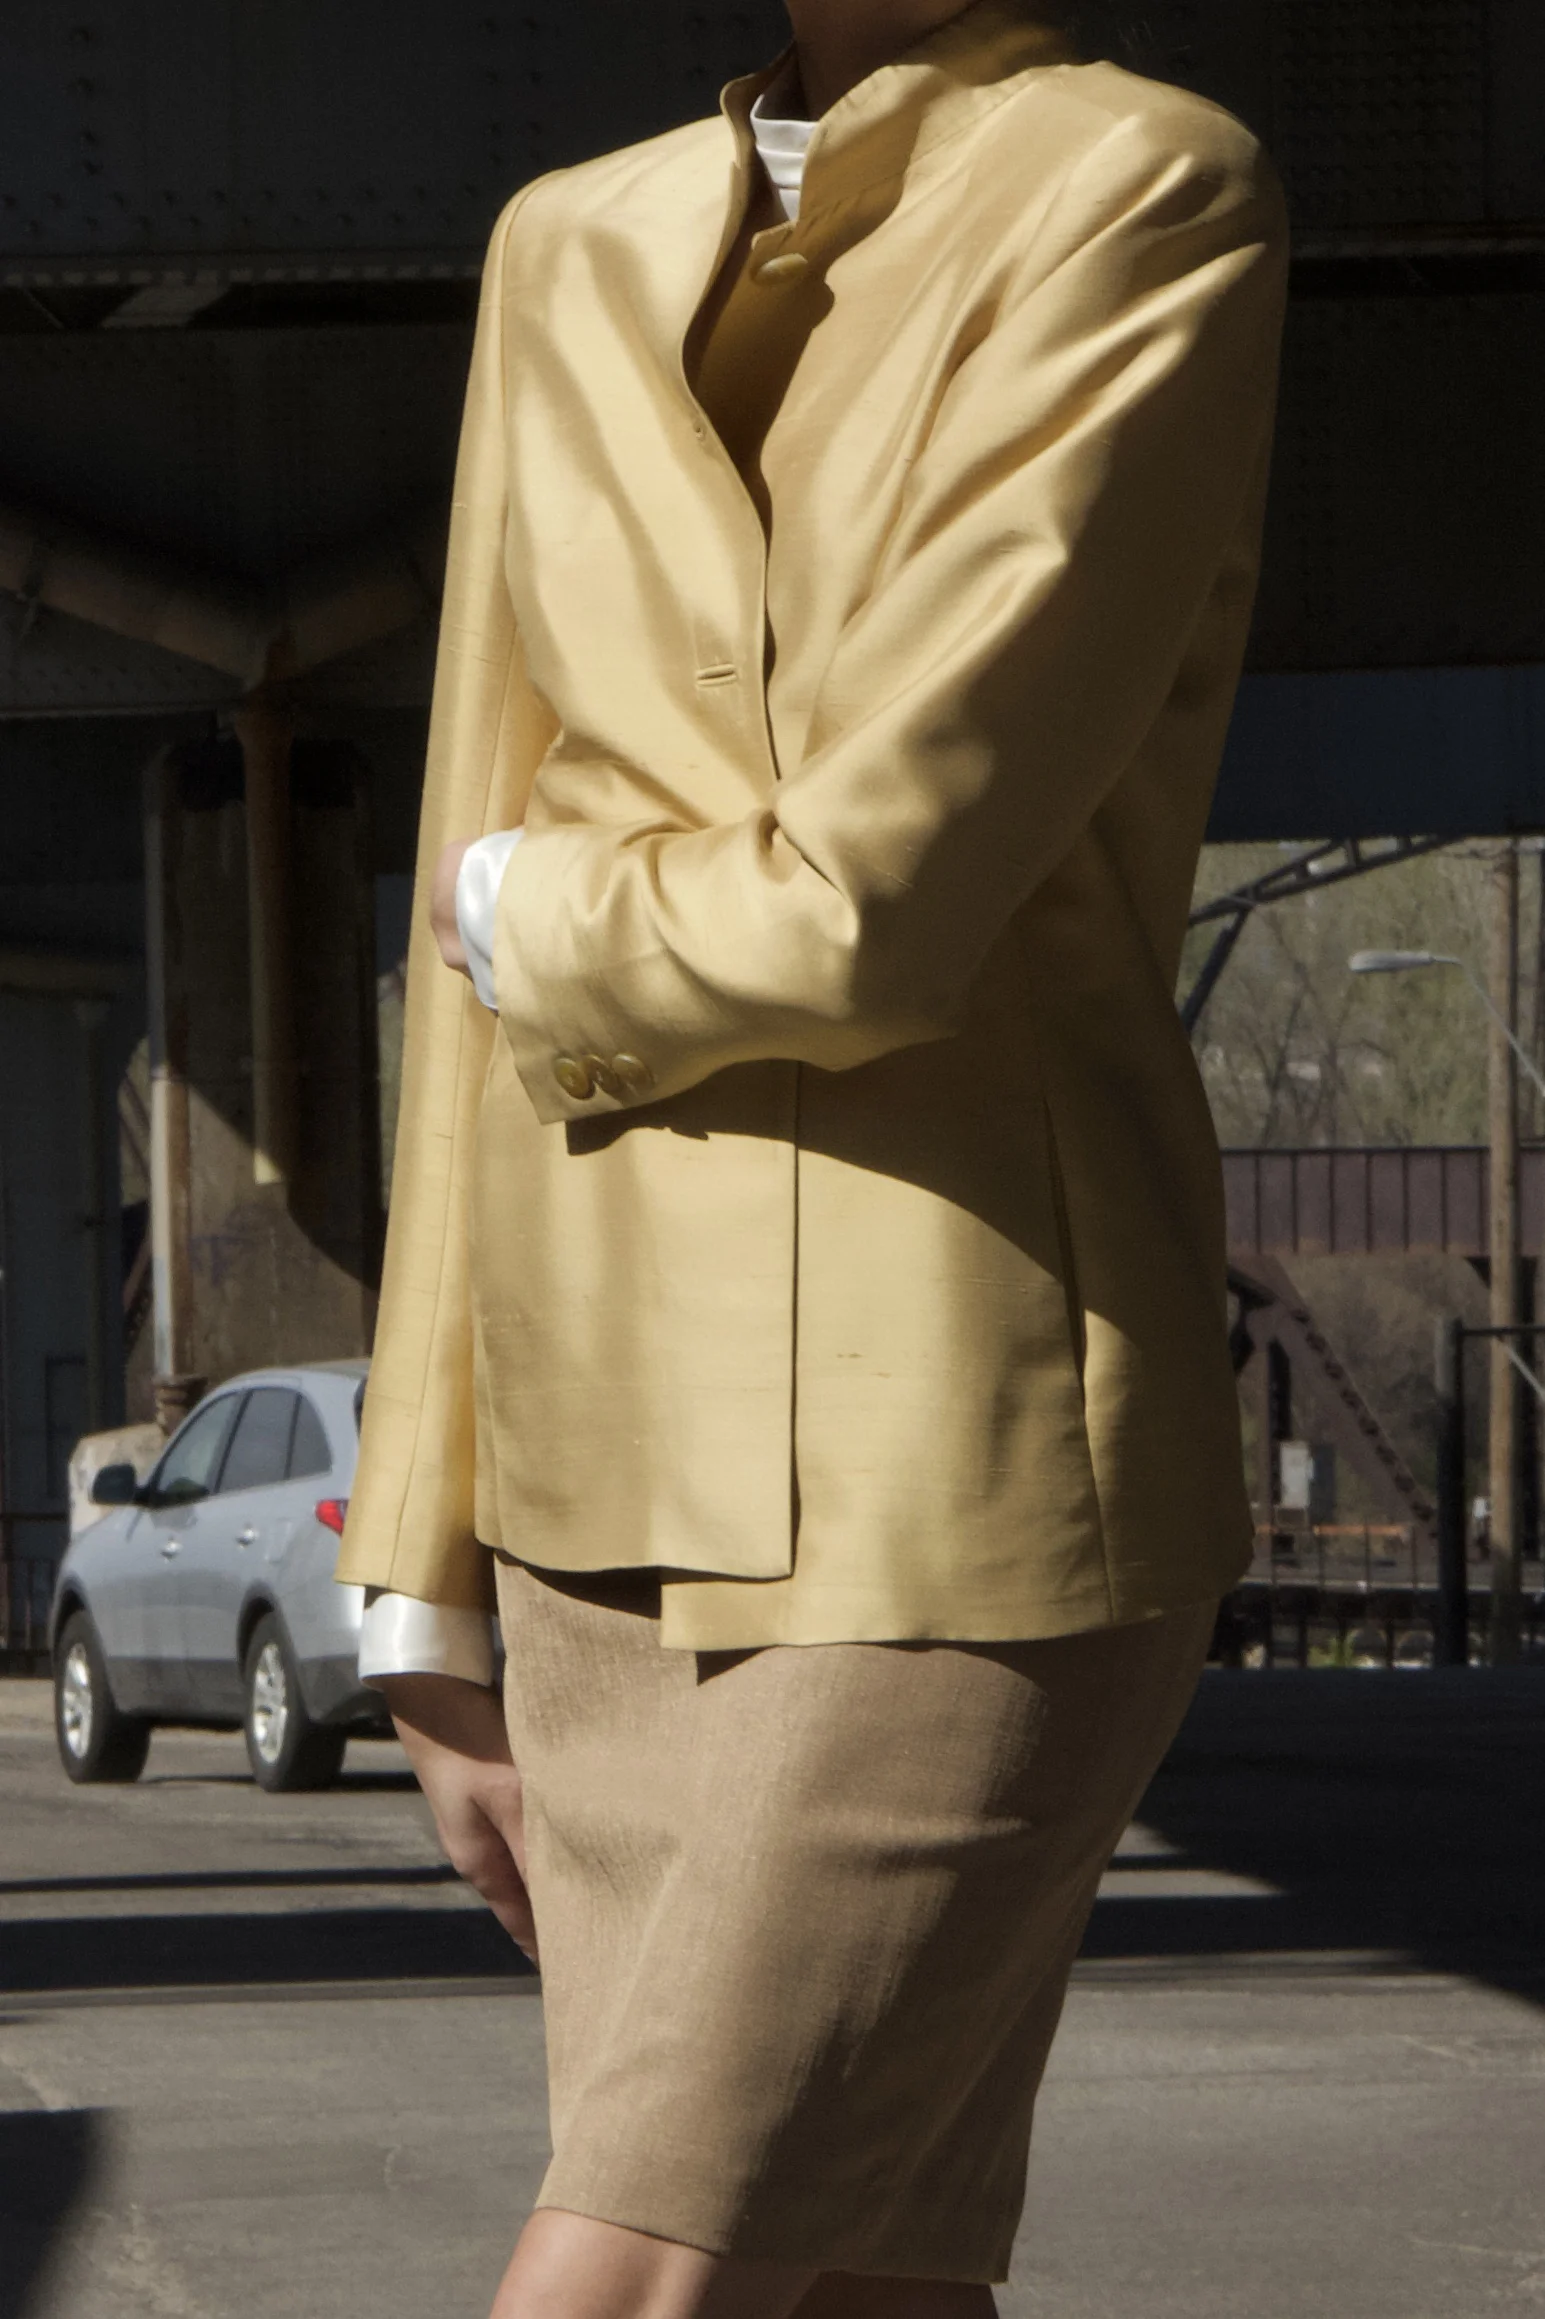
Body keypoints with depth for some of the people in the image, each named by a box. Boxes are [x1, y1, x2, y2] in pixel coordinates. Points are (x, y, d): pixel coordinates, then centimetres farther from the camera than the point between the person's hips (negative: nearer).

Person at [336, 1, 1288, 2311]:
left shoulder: (1150, 201, -9)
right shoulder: (581, 257, 13)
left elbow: (867, 908, -19)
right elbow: (483, 982, 14)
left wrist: (544, 923, 3)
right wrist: (437, 1599, 13)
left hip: (968, 1494, -7)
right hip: (635, 1487, 7)